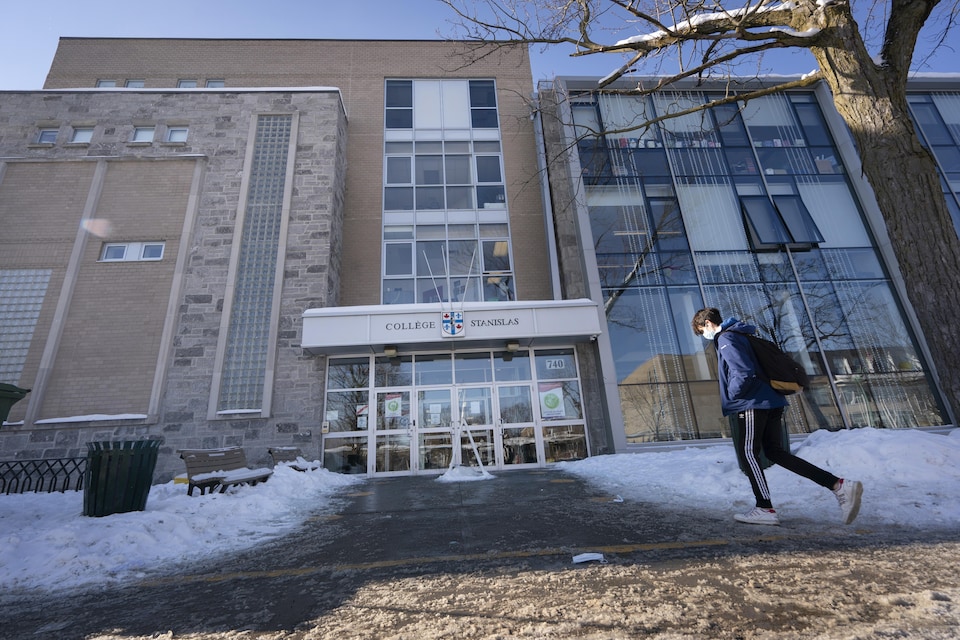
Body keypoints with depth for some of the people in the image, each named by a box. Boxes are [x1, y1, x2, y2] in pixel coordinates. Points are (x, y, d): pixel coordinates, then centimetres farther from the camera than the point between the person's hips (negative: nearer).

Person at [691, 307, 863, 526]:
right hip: (770, 401, 10)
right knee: (775, 452, 13)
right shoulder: (738, 334, 19)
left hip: (753, 404, -10)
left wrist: (732, 394, -9)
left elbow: (744, 373, -22)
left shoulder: (725, 338, -13)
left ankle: (765, 509, 4)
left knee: (748, 453, -1)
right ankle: (840, 486, 9)